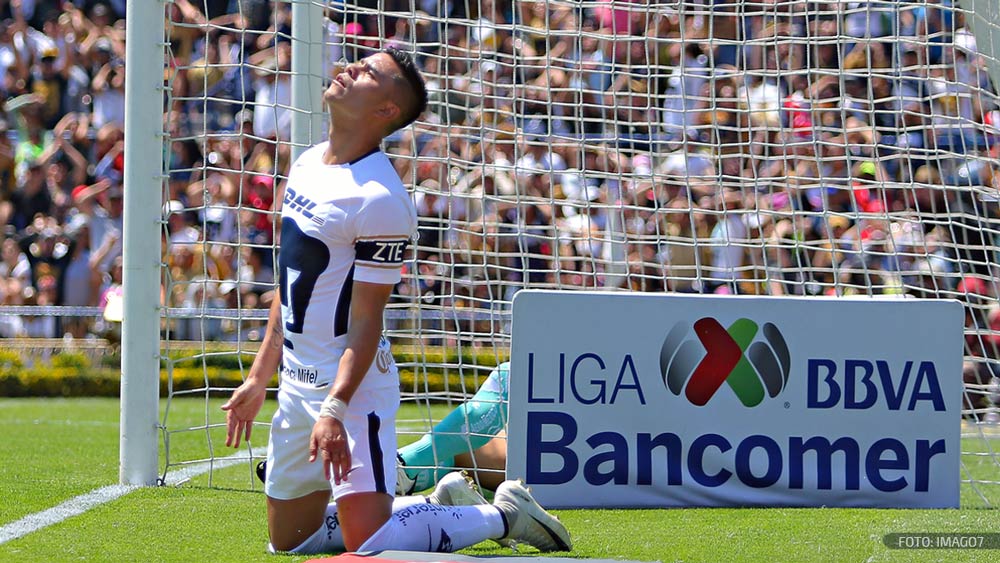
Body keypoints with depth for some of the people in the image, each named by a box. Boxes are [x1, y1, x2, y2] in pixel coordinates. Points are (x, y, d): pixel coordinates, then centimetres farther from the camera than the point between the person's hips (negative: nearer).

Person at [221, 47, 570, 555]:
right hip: (296, 382, 9)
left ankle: (501, 515, 4)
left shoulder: (379, 199, -18)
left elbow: (366, 322, -18)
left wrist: (335, 409, -26)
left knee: (369, 545, -18)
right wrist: (259, 377, 18)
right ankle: (441, 505, 28)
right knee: (288, 540, 14)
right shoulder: (307, 164, 9)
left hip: (353, 385, -9)